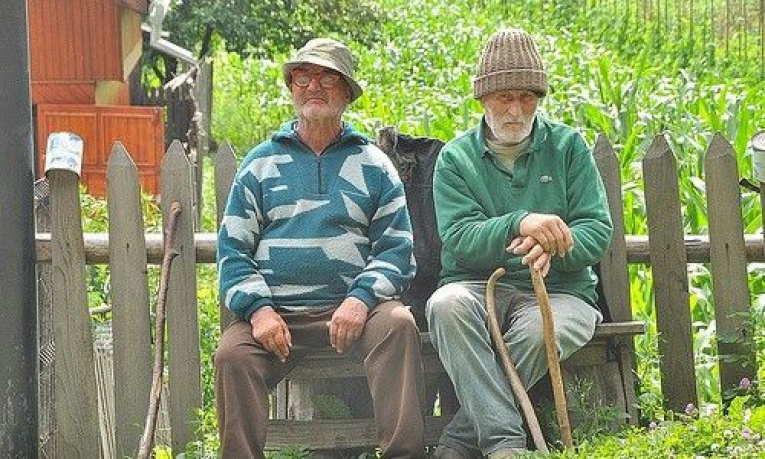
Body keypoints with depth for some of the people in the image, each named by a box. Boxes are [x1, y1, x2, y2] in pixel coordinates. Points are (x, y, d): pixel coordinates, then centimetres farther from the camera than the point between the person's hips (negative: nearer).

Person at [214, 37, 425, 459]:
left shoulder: (372, 164, 14)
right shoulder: (260, 163, 16)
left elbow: (396, 248, 7)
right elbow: (232, 249, 10)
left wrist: (361, 297, -13)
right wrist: (258, 308, -9)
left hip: (352, 308, 0)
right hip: (275, 309, 1)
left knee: (398, 323, -31)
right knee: (231, 354, -28)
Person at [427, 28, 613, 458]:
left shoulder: (568, 146, 11)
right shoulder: (456, 157, 8)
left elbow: (599, 230, 1)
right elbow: (458, 240, -8)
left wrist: (553, 245, -22)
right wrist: (520, 223, -26)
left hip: (557, 289, 0)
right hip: (478, 286, 0)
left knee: (540, 330, -36)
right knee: (447, 305, -35)